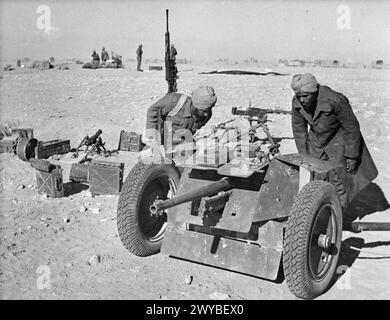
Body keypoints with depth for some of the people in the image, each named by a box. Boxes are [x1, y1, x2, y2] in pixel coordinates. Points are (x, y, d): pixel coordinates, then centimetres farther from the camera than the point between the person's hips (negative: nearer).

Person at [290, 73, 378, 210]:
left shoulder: (335, 101, -33)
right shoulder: (297, 102, -18)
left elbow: (351, 128, -21)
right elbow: (299, 129, -2)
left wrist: (351, 156, -15)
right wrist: (303, 154, 2)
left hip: (338, 139, -4)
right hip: (317, 140, 5)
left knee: (337, 178, -7)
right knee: (317, 178, 5)